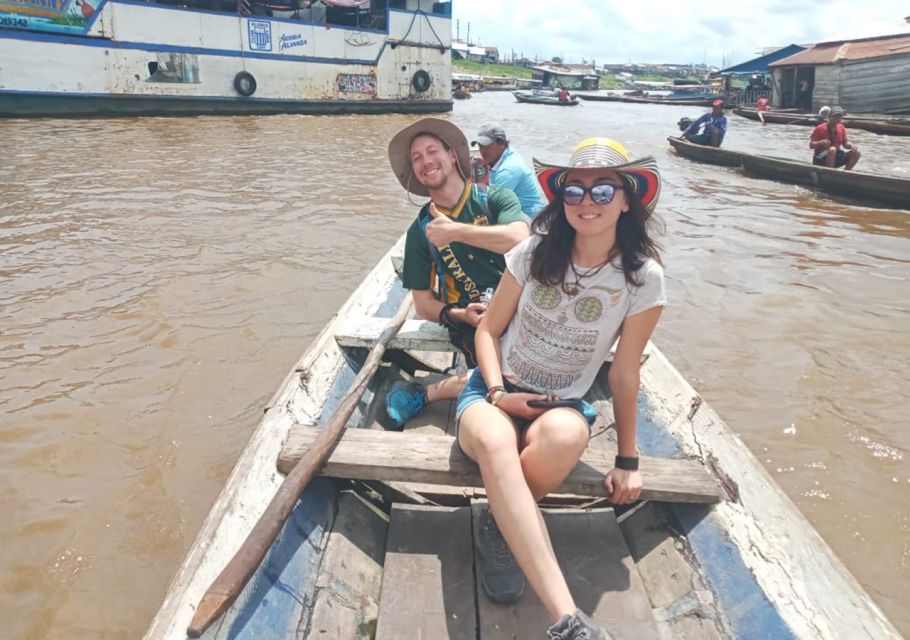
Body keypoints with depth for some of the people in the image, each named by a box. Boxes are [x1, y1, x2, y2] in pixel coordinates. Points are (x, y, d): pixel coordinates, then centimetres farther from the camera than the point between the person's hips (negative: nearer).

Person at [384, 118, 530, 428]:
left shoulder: (495, 198, 3)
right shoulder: (420, 230, 8)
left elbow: (519, 239, -20)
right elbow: (423, 303, 8)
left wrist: (454, 231, -20)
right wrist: (458, 316, -12)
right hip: (472, 321, -2)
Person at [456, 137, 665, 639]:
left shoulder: (642, 278, -7)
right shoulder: (535, 252, -5)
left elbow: (624, 374, 0)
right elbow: (488, 329, 4)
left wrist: (627, 460, 4)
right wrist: (497, 393, -13)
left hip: (562, 405, 0)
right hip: (494, 391, 1)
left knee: (565, 436, -39)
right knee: (495, 442, -37)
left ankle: (501, 526, -8)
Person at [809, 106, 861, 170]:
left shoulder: (841, 128, 6)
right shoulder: (820, 128, -12)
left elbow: (845, 143, 14)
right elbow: (811, 145, -13)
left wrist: (851, 145, -9)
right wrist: (820, 142, -33)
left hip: (835, 157, 6)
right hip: (820, 159, -6)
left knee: (856, 153, -8)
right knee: (832, 149, -37)